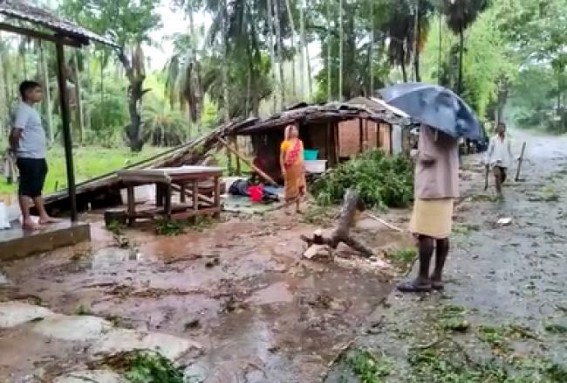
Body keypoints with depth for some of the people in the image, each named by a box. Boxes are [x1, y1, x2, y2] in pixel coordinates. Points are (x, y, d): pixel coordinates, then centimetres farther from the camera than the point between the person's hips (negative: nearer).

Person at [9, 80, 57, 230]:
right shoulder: (23, 110, -13)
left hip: (38, 157, 10)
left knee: (37, 188, 16)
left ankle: (43, 216, 25)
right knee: (26, 188, -4)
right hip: (28, 158, -10)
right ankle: (26, 220, 1)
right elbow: (15, 133, -22)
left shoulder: (32, 110, 16)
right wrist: (16, 149, -8)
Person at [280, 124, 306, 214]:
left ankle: (297, 207, 16)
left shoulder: (300, 142, 9)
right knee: (290, 188, 1)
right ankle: (286, 207, 13)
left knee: (300, 187, 6)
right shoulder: (285, 143, -7)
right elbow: (281, 157, -7)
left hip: (299, 167, 5)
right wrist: (283, 168, -15)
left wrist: (303, 166, 11)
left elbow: (301, 155, 14)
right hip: (290, 168, -5)